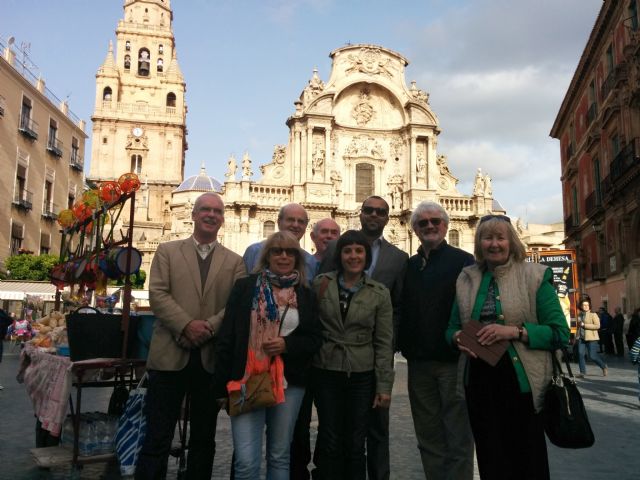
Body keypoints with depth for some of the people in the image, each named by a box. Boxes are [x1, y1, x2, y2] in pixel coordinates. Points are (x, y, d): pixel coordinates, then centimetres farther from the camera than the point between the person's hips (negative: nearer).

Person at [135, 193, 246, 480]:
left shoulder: (235, 262, 10)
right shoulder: (167, 251, 8)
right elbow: (157, 294, -4)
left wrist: (209, 328, -16)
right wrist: (187, 325, -17)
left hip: (212, 358, 2)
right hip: (170, 355, -2)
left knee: (203, 438, 14)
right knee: (157, 437, 2)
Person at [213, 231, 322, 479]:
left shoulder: (306, 295, 7)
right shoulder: (245, 287, 3)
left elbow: (315, 339, 9)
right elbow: (226, 337, 1)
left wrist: (287, 344, -12)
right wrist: (222, 385, -3)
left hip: (289, 383, 2)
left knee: (280, 456, 13)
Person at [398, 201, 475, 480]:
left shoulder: (464, 261, -3)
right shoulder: (409, 266, 12)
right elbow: (402, 312, 13)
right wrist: (403, 345, 3)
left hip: (454, 362, -5)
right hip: (418, 363, 5)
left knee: (458, 438, 3)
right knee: (428, 438, 14)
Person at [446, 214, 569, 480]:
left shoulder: (535, 276, -3)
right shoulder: (466, 279, 9)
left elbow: (559, 331, -6)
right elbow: (452, 328, 15)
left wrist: (515, 331, -19)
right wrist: (458, 337, -7)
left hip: (520, 379, -3)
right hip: (479, 379, 4)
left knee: (527, 459, 8)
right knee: (489, 458, 14)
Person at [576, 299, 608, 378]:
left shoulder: (593, 315, -6)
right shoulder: (579, 315, 13)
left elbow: (597, 325, -15)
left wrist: (584, 325, -16)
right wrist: (577, 336, 21)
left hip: (591, 338, -5)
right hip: (581, 338, 5)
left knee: (592, 356, -4)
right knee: (580, 354, -6)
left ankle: (604, 366, 23)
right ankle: (582, 372, 2)